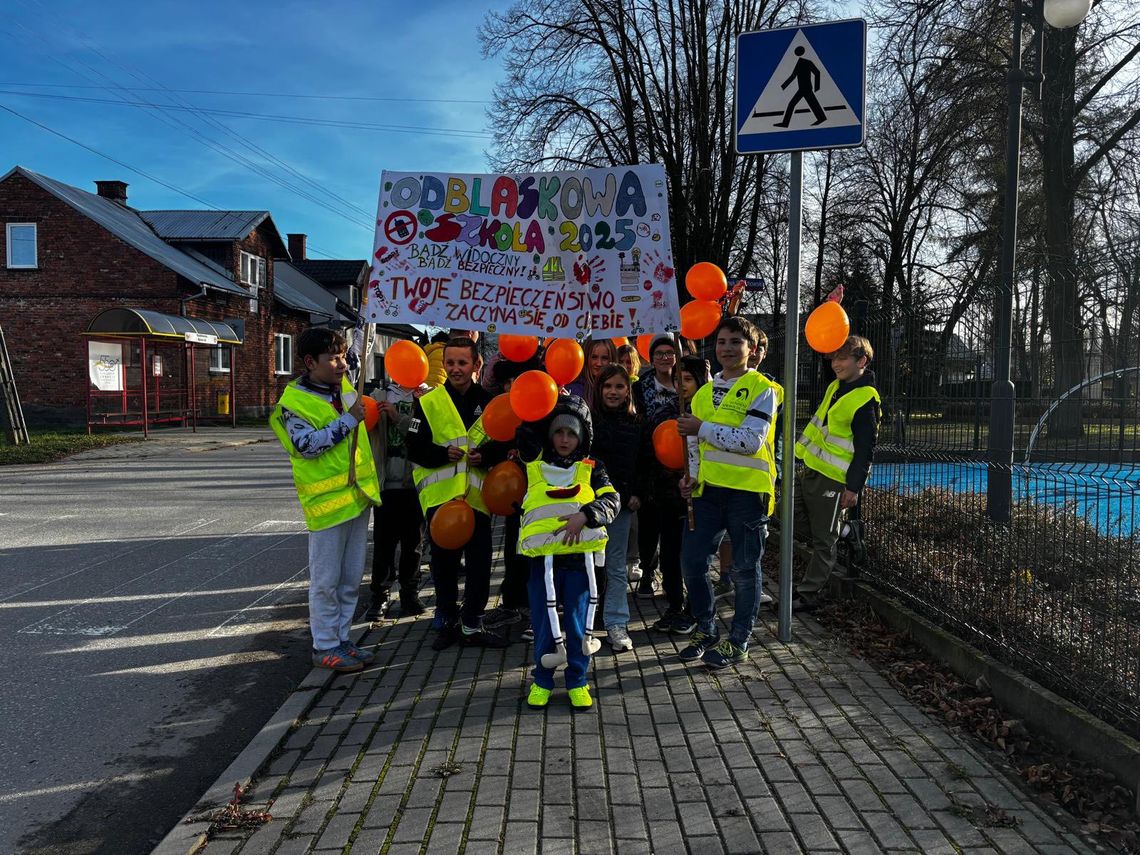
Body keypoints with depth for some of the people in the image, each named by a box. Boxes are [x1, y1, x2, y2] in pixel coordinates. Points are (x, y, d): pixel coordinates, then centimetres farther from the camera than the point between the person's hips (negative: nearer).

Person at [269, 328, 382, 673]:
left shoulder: (344, 385, 9)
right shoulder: (293, 402, -13)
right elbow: (307, 445, -24)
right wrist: (348, 420, -22)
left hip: (358, 494, 7)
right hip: (327, 500, -7)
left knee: (352, 577, 14)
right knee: (326, 579, 2)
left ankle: (341, 638, 26)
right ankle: (325, 647, 14)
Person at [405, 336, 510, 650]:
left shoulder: (489, 402, 6)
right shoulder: (428, 402, 1)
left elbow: (504, 444, 10)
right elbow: (415, 449, -2)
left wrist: (486, 455, -10)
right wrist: (444, 453, -18)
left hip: (477, 495, 2)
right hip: (440, 494, -1)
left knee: (480, 562, 5)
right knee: (444, 562, 8)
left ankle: (472, 625, 20)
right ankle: (448, 622, 24)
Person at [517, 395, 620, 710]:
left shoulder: (591, 468, 6)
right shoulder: (535, 462, 8)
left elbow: (612, 500, -5)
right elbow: (523, 430, 4)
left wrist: (584, 515, -20)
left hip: (579, 555, 0)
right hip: (542, 556, 1)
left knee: (578, 622, 6)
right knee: (544, 623, 7)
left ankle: (577, 682, 21)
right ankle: (542, 681, 23)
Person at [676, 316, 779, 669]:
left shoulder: (761, 389, -7)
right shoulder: (704, 392, 13)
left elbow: (751, 441, -19)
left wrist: (702, 428, -18)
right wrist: (693, 475, 5)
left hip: (747, 491, -6)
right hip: (709, 491, 6)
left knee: (745, 569, 5)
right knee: (692, 561, 7)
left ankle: (738, 642, 19)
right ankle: (706, 630, 26)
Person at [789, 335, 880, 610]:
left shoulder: (865, 401, -18)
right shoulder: (836, 386, 9)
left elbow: (865, 450, -18)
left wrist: (854, 487, -20)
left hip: (832, 479, -9)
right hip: (810, 469, 9)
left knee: (823, 540, 1)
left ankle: (809, 594, 9)